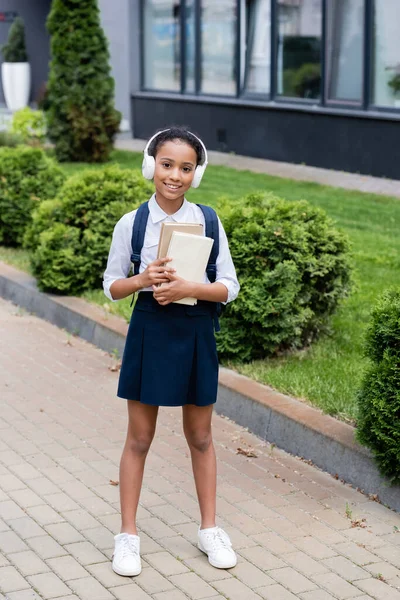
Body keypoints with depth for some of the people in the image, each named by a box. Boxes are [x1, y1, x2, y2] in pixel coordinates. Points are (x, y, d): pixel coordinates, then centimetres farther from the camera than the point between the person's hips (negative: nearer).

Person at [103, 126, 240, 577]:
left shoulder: (208, 221, -4)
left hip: (196, 332, 1)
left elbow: (229, 287, -3)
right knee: (139, 437, 8)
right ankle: (128, 535, 19)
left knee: (200, 435, 14)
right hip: (150, 331, -1)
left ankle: (209, 529, 28)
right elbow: (112, 286, 1)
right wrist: (143, 280, -19)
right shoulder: (131, 224, -6)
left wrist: (191, 289, -20)